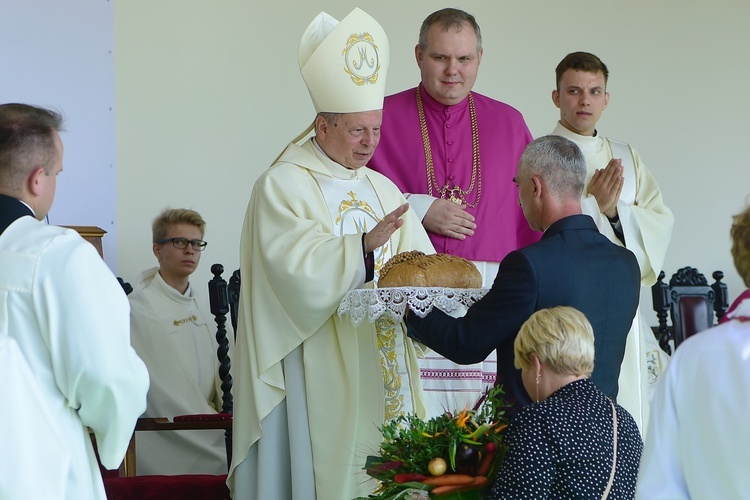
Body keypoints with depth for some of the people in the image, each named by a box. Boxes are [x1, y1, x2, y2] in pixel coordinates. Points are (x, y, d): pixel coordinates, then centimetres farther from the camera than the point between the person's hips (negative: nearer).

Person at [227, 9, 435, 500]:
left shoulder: (383, 190, 16)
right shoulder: (281, 186, -3)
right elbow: (296, 268, -17)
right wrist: (364, 246, -29)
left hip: (387, 375, 6)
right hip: (319, 377, -6)